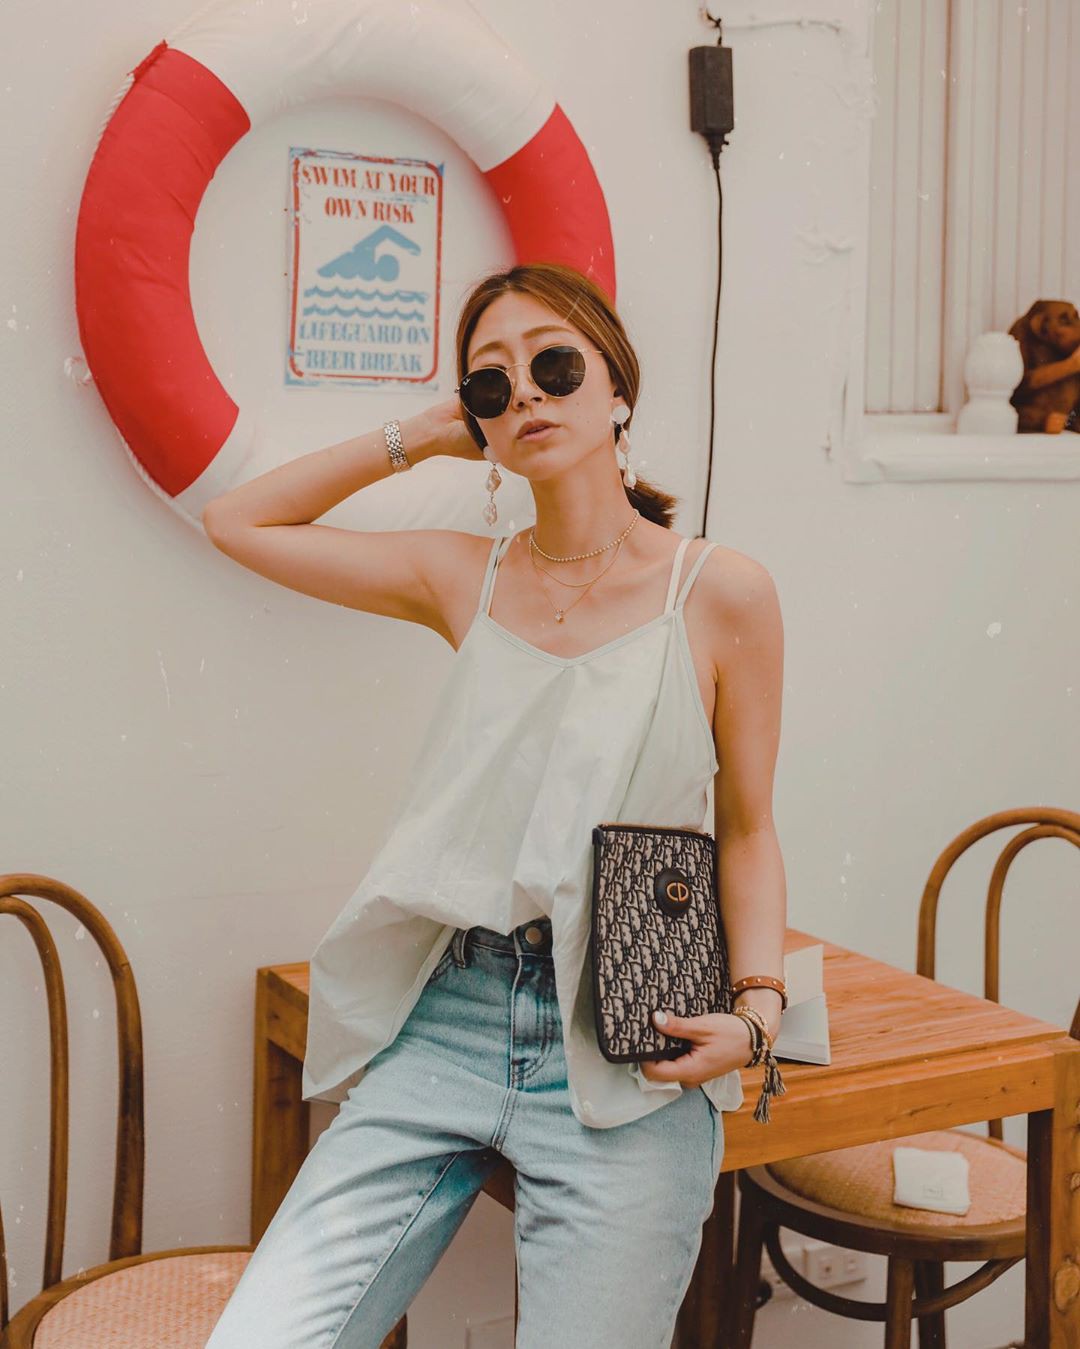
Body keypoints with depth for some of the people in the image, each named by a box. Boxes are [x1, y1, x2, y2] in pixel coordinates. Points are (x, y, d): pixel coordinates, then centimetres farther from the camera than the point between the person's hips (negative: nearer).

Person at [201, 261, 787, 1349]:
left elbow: (747, 830, 6)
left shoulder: (720, 593, -1)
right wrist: (417, 439, 11)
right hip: (443, 1022, 3)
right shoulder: (466, 580, 8)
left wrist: (754, 1005, -9)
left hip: (626, 1050, -2)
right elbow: (236, 521, 16)